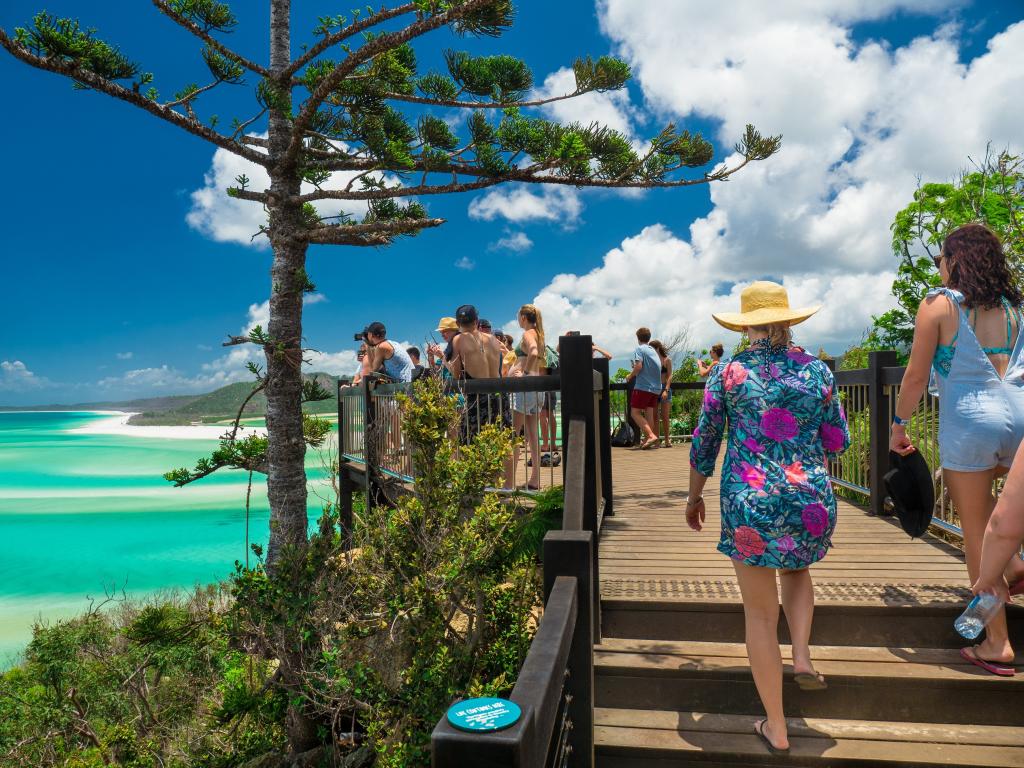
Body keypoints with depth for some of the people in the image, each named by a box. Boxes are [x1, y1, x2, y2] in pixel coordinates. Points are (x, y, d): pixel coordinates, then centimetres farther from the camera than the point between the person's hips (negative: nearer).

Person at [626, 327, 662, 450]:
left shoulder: (639, 349, -4)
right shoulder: (653, 351, 18)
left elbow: (638, 366, -17)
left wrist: (630, 376, 0)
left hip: (643, 386, -7)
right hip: (656, 387, 8)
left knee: (635, 413, -5)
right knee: (649, 413, 9)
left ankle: (651, 435, -18)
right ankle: (647, 440, 6)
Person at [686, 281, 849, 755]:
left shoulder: (728, 373, -2)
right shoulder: (817, 371, 3)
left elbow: (703, 445, 2)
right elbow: (838, 443, 8)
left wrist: (694, 498, 15)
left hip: (749, 502, -2)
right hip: (811, 500, 3)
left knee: (760, 613, 11)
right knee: (795, 568, 35)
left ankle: (776, 728, 20)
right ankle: (802, 656, 17)